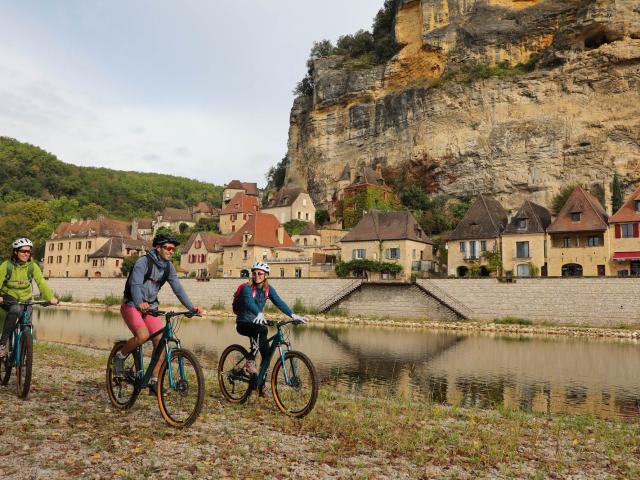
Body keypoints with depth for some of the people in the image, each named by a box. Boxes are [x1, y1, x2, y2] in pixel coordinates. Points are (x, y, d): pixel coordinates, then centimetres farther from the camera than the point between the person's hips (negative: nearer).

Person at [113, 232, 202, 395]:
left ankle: (154, 383, -1)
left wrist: (192, 307, -19)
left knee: (161, 340, -9)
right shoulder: (143, 262, -16)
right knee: (143, 335, -29)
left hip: (150, 307, 6)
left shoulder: (169, 267, 2)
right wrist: (139, 303, -49)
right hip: (132, 305, -6)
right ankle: (120, 356, 0)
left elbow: (178, 289, -4)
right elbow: (135, 285, -29)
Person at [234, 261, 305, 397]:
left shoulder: (268, 289, -1)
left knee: (266, 353, -3)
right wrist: (259, 314, -56)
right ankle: (250, 361, -26)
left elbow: (279, 302, -11)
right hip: (243, 324, -6)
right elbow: (249, 302, -37)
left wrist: (293, 315, -26)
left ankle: (261, 386, 10)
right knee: (262, 330, -36)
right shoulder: (247, 288, -17)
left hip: (256, 322, 6)